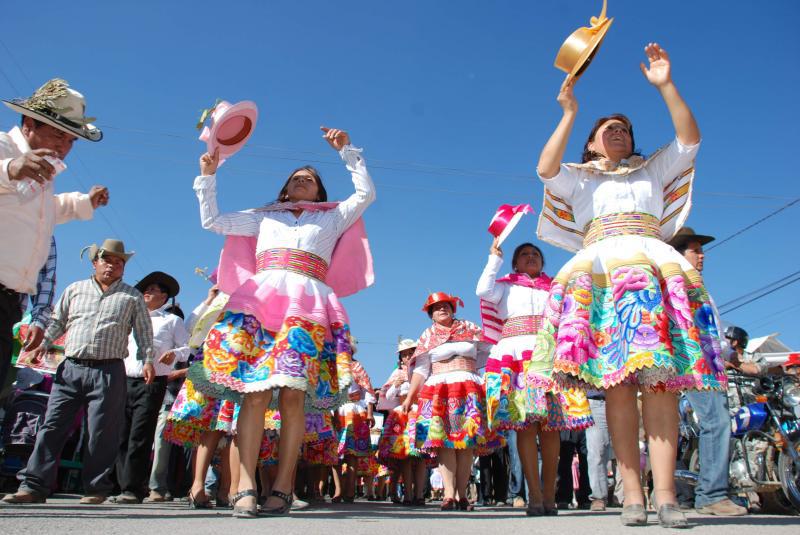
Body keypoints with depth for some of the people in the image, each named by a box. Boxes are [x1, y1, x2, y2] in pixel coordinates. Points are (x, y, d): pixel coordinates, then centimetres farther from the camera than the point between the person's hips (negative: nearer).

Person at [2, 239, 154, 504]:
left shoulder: (132, 296, 11)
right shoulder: (75, 289, 17)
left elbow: (144, 332, 9)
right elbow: (57, 321, 20)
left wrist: (148, 360, -2)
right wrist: (43, 342, 5)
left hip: (109, 371, -2)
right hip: (71, 367, 2)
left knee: (101, 433, -1)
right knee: (52, 426, -1)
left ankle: (96, 489, 9)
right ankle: (34, 486, 3)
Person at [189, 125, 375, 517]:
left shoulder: (332, 219, 27)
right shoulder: (264, 217, 31)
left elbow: (366, 193, 17)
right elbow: (212, 221, 29)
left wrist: (347, 151, 16)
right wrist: (207, 176, 25)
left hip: (307, 303, -1)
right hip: (259, 299, 1)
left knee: (293, 395, -14)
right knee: (254, 392, -15)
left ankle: (282, 488, -10)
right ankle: (246, 487, -17)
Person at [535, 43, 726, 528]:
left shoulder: (653, 171, 31)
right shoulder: (578, 179, 26)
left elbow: (690, 138, 15)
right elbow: (545, 168, 4)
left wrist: (666, 85, 9)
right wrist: (569, 115, 4)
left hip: (655, 267, 1)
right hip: (602, 269, -1)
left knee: (660, 378, -16)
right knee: (617, 383, -14)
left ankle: (666, 495, -21)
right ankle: (633, 495, -16)